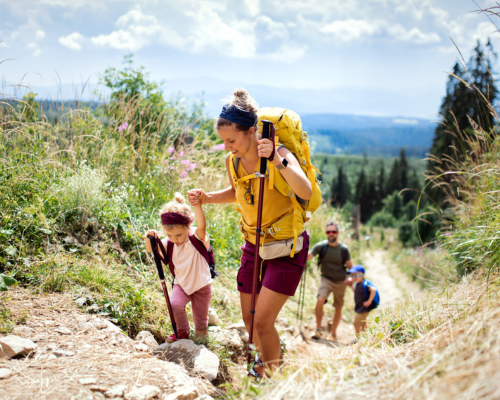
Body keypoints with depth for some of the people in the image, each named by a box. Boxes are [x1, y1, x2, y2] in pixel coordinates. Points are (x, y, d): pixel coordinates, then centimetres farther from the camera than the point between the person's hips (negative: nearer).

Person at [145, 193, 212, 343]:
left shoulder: (197, 237, -23)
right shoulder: (169, 243, -9)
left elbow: (202, 226, -44)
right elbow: (151, 249, -4)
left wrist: (197, 205, -61)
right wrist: (150, 238, -27)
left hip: (201, 285, -3)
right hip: (182, 284, 3)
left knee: (201, 324, 7)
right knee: (175, 304, -27)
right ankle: (182, 331, 2)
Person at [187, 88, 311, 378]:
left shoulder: (279, 154, -23)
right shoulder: (233, 162, -6)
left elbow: (306, 192, -40)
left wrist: (278, 161, -52)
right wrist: (206, 198, -1)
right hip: (254, 245, 6)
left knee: (263, 322, -11)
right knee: (249, 321, 13)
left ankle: (270, 377, 12)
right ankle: (265, 358, 43)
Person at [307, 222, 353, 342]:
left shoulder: (343, 249, -10)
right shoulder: (321, 246, -12)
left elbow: (350, 266, 1)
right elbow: (307, 257, -20)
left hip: (340, 281, 1)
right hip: (326, 279, -1)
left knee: (338, 308, 9)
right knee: (320, 300, -26)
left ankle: (333, 333, 27)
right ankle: (318, 329, -11)